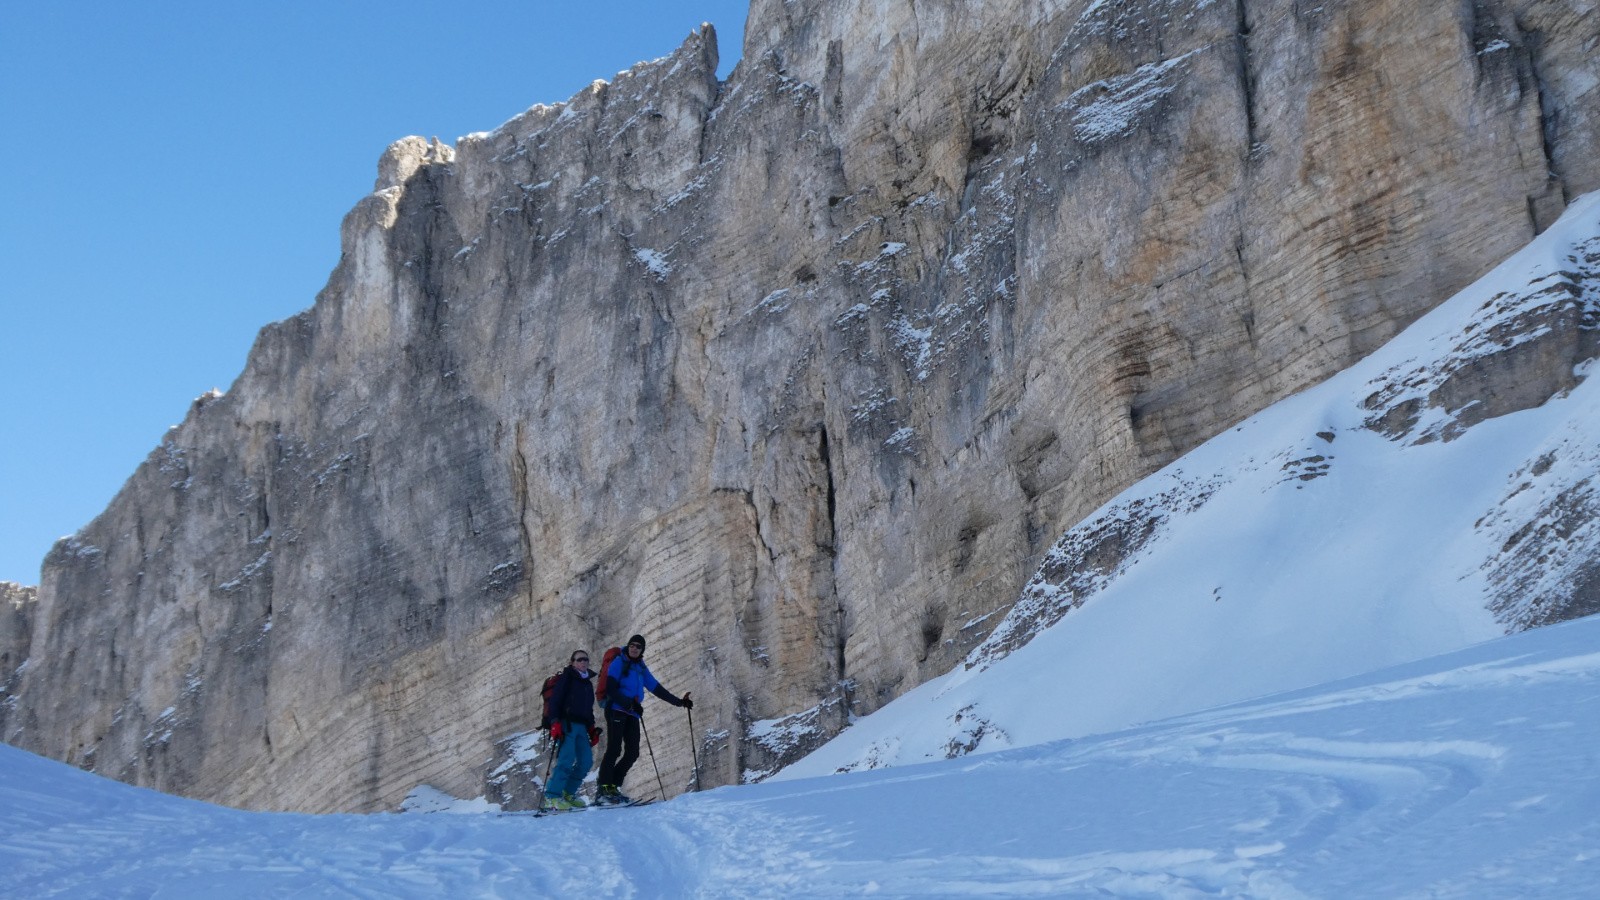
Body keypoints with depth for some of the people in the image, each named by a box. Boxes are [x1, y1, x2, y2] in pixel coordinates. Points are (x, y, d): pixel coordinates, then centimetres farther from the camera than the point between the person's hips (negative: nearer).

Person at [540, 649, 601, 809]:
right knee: (567, 759, -18)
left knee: (586, 760, 0)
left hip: (581, 726, 8)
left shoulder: (588, 683, 22)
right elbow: (555, 701, -8)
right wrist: (555, 723, -19)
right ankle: (553, 796, -15)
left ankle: (568, 793, 10)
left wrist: (592, 729, 19)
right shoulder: (566, 678, 0)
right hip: (566, 724, -8)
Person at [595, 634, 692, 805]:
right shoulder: (619, 663, -2)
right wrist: (630, 704, -20)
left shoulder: (641, 669, 19)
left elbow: (657, 688, 21)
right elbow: (611, 690, -11)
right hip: (616, 711, -7)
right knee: (614, 750, -15)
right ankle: (603, 790, -16)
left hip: (632, 714, 7)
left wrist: (679, 702, 17)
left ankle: (613, 788, 5)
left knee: (632, 753, 0)